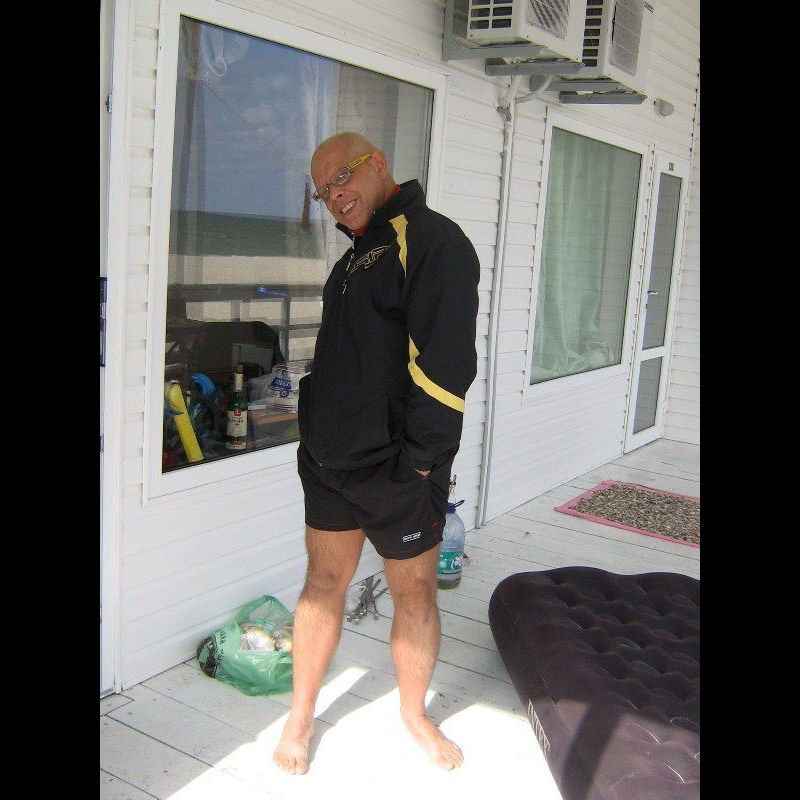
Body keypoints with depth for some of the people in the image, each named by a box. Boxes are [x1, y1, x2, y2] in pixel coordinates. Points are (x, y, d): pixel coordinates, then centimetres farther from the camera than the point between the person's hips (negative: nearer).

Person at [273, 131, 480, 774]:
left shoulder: (431, 238, -12)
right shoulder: (360, 253, 16)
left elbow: (445, 361, -20)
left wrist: (420, 461, -21)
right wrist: (318, 435, 16)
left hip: (397, 473, -7)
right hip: (330, 463, 7)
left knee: (415, 596, 9)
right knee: (324, 585, 14)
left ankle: (414, 714, 31)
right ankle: (301, 716, 30)